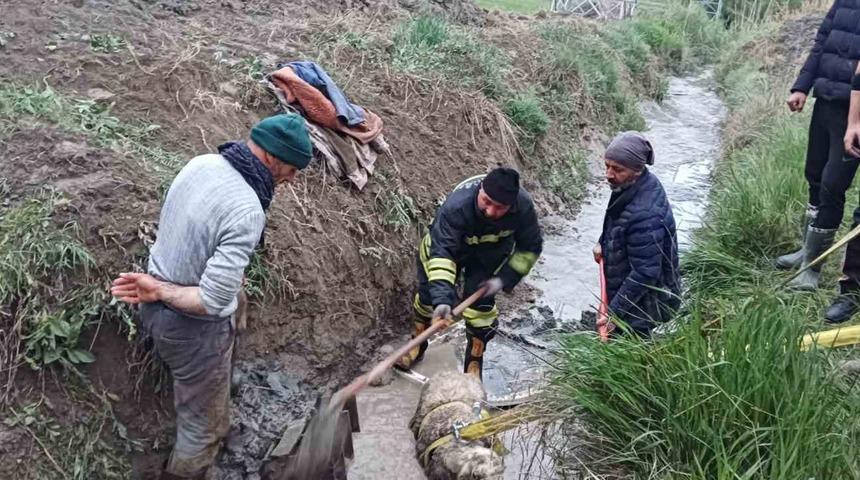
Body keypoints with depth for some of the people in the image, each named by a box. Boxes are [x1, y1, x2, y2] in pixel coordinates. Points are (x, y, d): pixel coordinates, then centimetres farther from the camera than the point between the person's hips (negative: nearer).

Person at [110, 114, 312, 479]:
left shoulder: (202, 163, -6)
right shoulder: (246, 211, -32)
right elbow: (212, 302, -32)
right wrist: (159, 291, -20)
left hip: (156, 311, 9)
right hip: (193, 329, -9)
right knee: (204, 425, 15)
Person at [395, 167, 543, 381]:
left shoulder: (524, 207, -34)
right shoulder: (456, 206, -44)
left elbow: (530, 247, -15)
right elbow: (441, 252, -47)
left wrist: (505, 279, -23)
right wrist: (442, 299, -57)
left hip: (492, 253, 1)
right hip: (449, 244, -1)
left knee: (479, 302, -11)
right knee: (429, 293, 4)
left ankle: (474, 364, 10)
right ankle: (418, 346, 32)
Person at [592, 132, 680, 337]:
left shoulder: (644, 214, -35)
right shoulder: (630, 185, -5)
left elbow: (645, 273, -31)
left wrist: (614, 312, -27)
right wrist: (603, 242, 5)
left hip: (641, 303, -9)